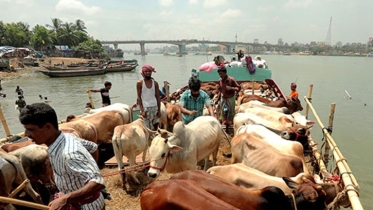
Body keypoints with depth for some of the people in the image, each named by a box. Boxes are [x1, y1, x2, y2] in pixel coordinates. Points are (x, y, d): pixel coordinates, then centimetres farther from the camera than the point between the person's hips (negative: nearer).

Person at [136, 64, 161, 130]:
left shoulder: (155, 83, 7)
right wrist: (142, 110, -11)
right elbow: (139, 98, -2)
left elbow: (158, 97, 7)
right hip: (145, 108, -3)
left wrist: (159, 110, 1)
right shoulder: (139, 83, 0)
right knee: (147, 129, -2)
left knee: (155, 127, 3)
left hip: (155, 107, 3)